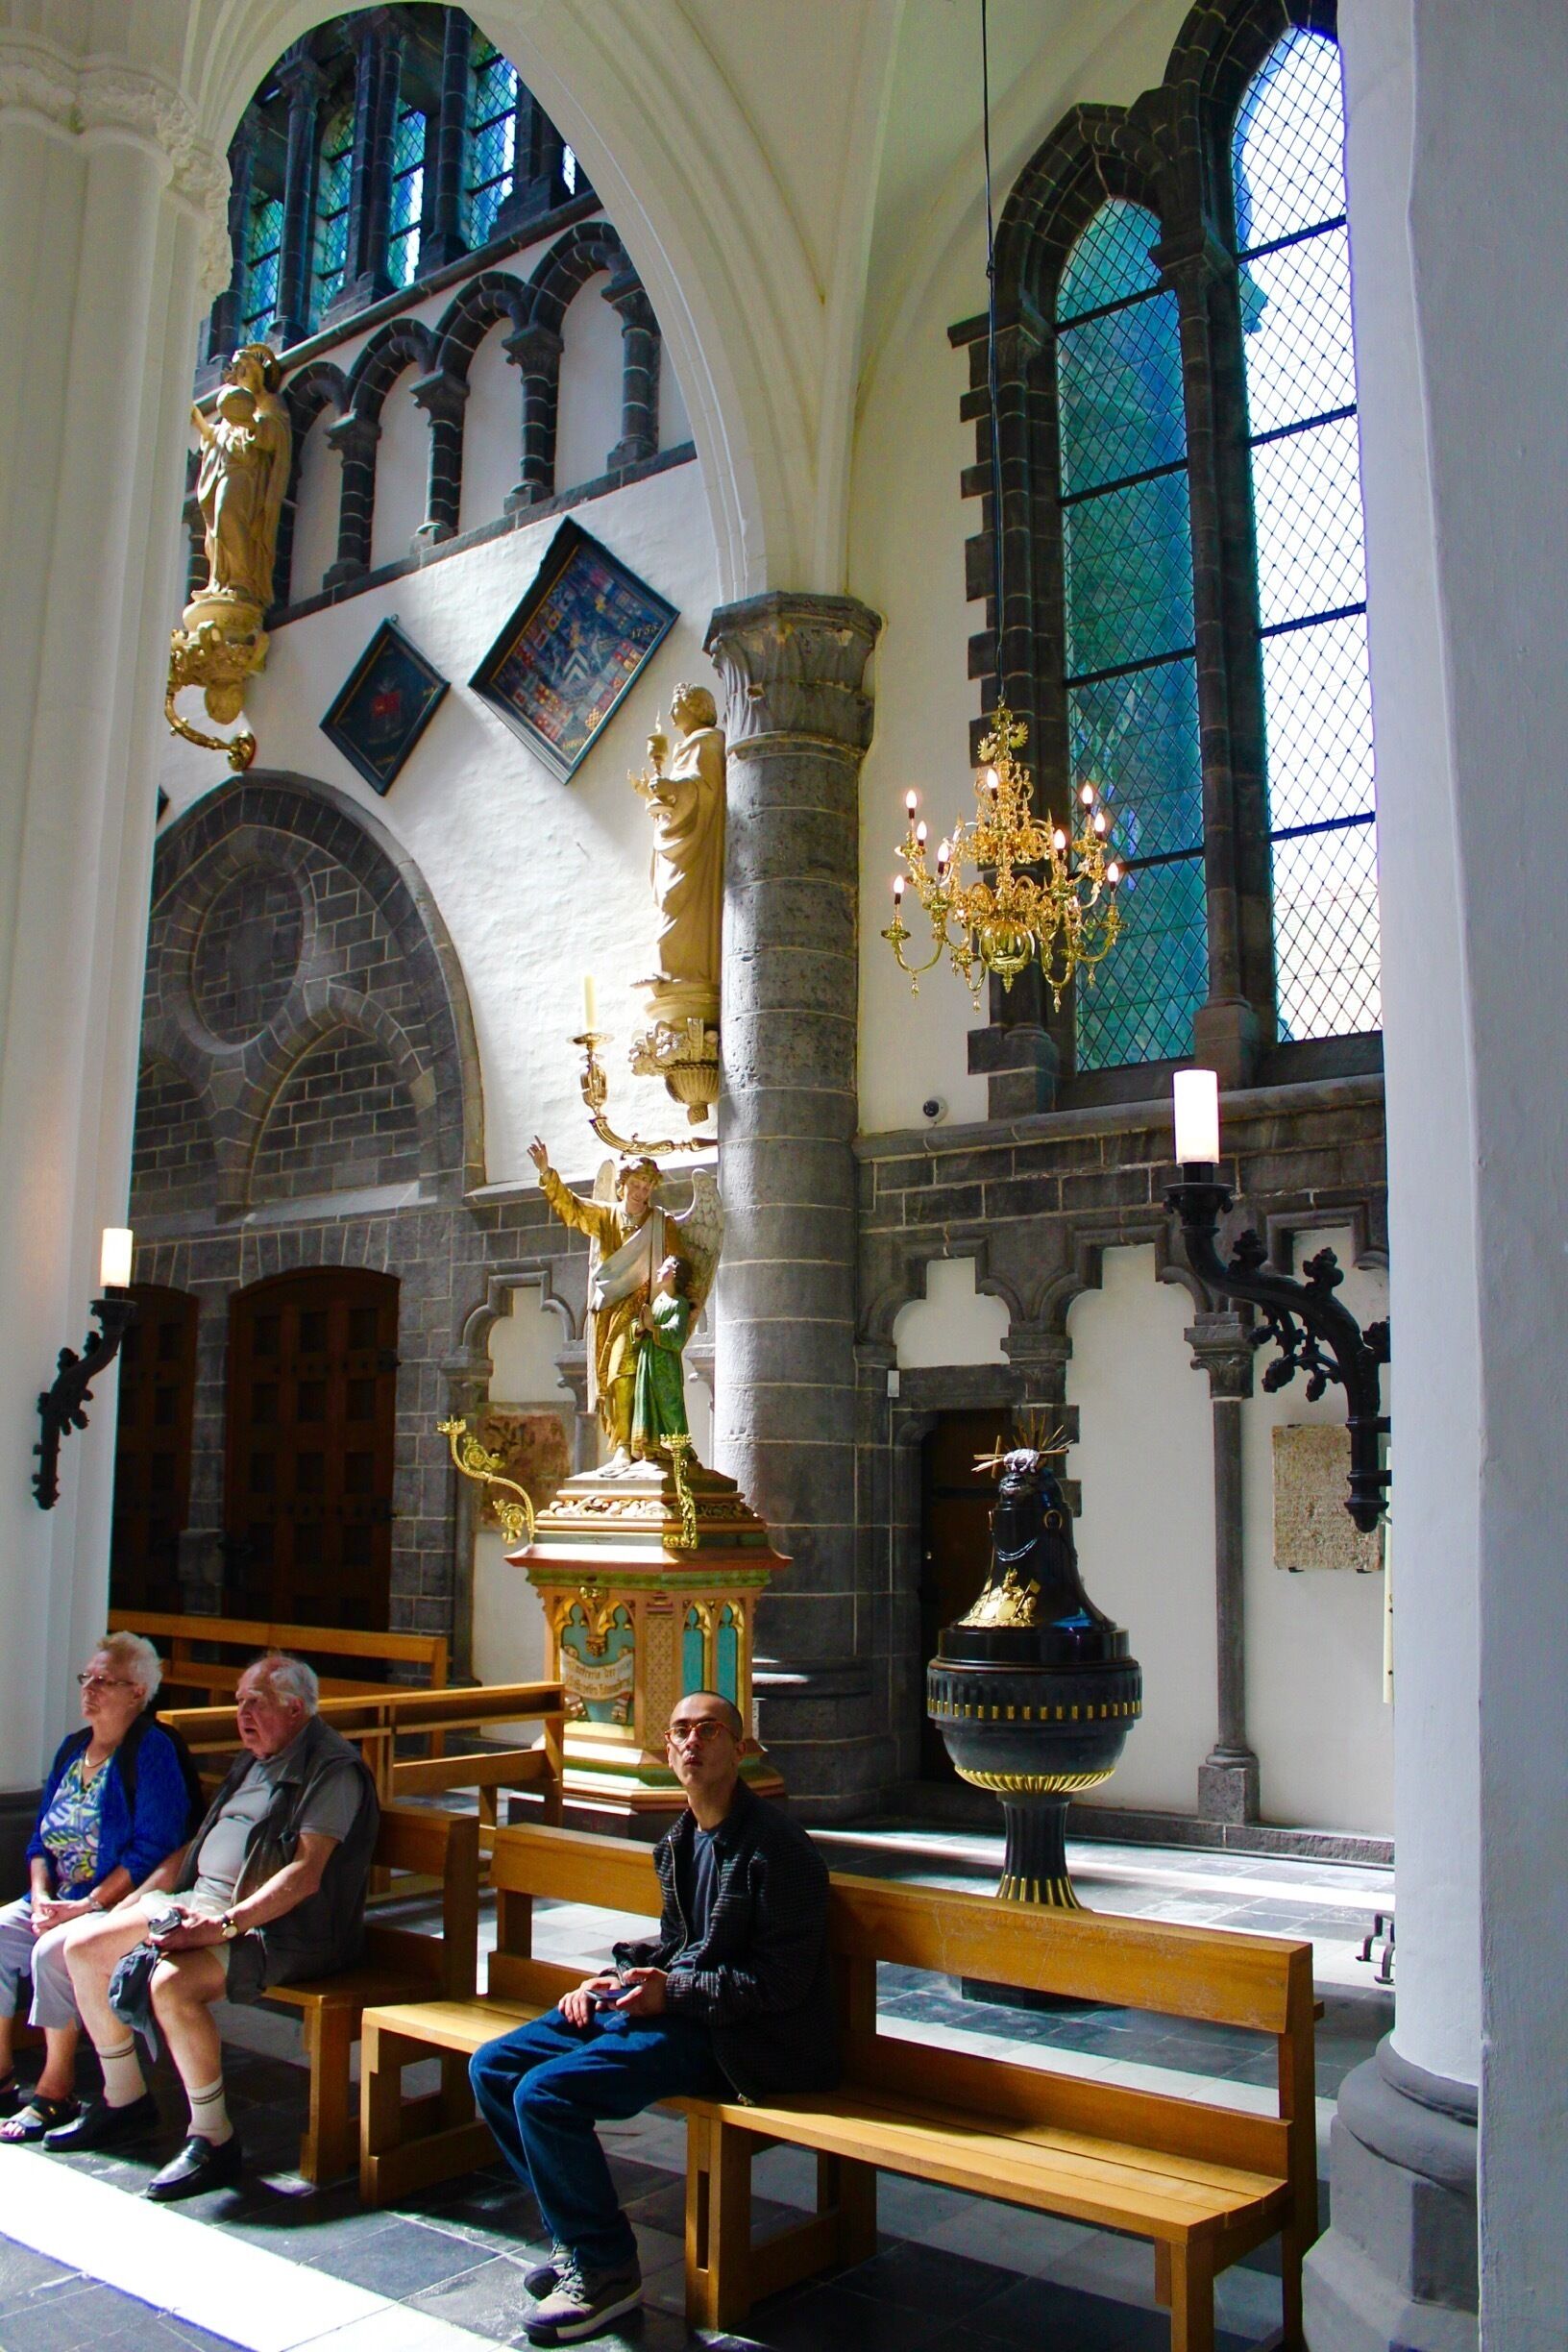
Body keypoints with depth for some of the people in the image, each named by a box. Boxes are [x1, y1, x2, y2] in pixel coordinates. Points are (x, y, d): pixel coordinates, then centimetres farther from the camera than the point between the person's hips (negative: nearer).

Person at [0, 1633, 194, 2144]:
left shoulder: (152, 1750, -11)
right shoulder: (72, 1748, 14)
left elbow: (153, 1850, -17)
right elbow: (41, 1837, 15)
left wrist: (88, 1905, -20)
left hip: (118, 1906, -8)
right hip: (58, 1899, 8)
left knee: (52, 1951, -29)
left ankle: (55, 2092, -13)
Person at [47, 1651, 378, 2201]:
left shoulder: (332, 1770, -13)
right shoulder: (252, 1762, 19)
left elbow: (306, 1874, -21)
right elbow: (196, 1847, 25)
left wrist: (225, 1924, -28)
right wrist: (134, 1902, 14)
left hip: (274, 1926, -10)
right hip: (196, 1902, 10)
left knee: (171, 1982, -33)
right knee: (83, 1947, 3)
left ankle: (213, 2140, -16)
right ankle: (124, 2101, 17)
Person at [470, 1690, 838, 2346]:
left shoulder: (774, 1847, -15)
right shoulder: (681, 1838, 12)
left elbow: (782, 1981, -17)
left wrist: (672, 1991, -20)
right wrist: (613, 1978, 5)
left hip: (730, 2032, -10)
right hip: (666, 2000, 10)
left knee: (544, 2094, -23)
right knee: (491, 2068, 2)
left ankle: (606, 2271, -4)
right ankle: (578, 2235, 12)